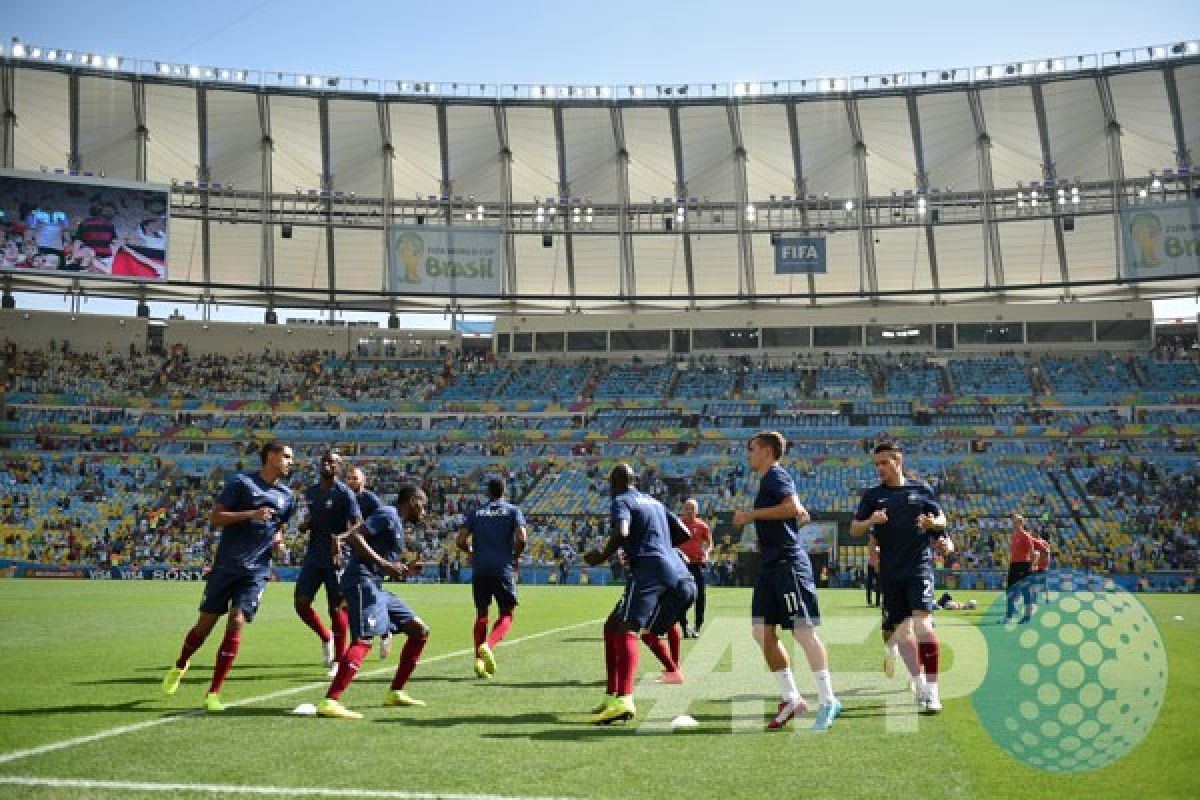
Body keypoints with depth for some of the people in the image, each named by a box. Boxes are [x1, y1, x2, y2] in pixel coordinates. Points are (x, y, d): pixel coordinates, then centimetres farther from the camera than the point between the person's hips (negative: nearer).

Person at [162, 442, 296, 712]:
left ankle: (213, 694, -4)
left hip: (256, 571, 3)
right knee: (205, 623, 6)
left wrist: (278, 541, 5)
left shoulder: (286, 497, 11)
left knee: (236, 624, -11)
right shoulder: (241, 482, -5)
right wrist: (251, 514, -22)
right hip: (226, 566, -3)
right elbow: (214, 518, -10)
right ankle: (180, 667, 37)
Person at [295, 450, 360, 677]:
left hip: (335, 558, -6)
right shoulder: (311, 492, 12)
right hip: (313, 556, 6)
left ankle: (338, 660, 10)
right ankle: (326, 637, 23)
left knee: (336, 608, -2)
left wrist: (340, 538, -33)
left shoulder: (344, 494, -8)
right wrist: (306, 525, 0)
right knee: (300, 602, -2)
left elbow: (358, 526, -15)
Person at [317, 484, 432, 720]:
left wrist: (402, 569, 14)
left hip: (375, 585, 10)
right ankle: (329, 702, -30)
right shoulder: (388, 514, -5)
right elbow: (353, 536, -18)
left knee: (420, 631, 11)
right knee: (364, 640, -24)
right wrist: (384, 564, -19)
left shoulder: (397, 523, 23)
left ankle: (395, 693, 15)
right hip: (362, 581, -10)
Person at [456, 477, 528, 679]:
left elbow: (461, 541, 3)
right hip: (503, 569, -2)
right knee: (506, 615, 5)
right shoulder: (513, 511, 4)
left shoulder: (476, 512, 11)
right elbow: (521, 538, -10)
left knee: (481, 614, 13)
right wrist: (515, 556, 7)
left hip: (480, 569, 3)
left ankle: (479, 658, 3)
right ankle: (489, 645, -21)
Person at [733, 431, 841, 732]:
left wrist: (751, 515, -16)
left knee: (803, 631, -8)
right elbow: (802, 515, 31)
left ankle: (827, 701, -3)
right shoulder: (768, 480, 22)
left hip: (788, 563, -10)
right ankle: (791, 698, 12)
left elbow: (793, 507, -23)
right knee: (762, 632, 6)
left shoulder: (775, 475, -6)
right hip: (770, 565, 10)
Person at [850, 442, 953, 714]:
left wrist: (933, 523, -7)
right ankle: (920, 686, 22)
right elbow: (854, 529, 7)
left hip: (919, 566, -3)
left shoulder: (920, 488, 7)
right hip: (890, 572, 3)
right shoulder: (873, 495, 9)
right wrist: (871, 521, -14)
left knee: (922, 625, -17)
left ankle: (932, 691, -11)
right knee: (900, 631, 6)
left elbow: (941, 519, 16)